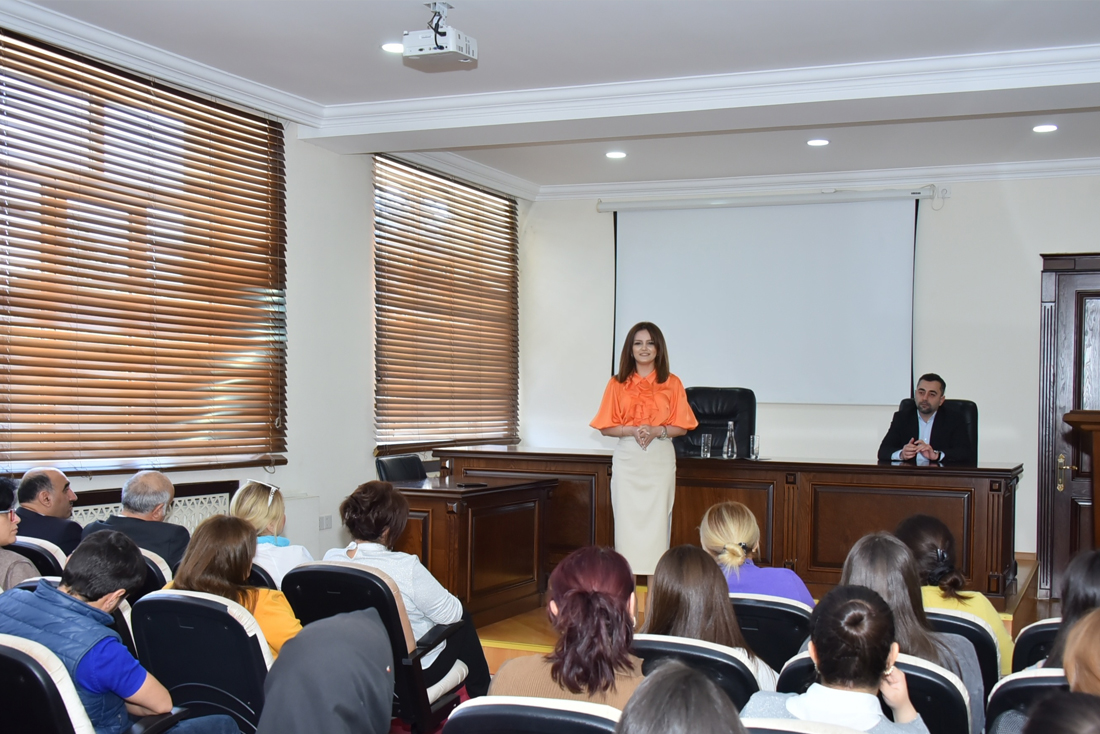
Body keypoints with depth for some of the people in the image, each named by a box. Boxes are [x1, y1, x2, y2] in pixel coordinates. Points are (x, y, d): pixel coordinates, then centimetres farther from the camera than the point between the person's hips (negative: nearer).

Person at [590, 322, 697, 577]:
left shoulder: (672, 383, 5)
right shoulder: (617, 383, 5)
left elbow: (681, 427, 4)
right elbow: (606, 427, 3)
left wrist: (657, 431, -14)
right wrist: (633, 430, -14)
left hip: (661, 460, 0)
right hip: (627, 459, 0)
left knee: (657, 520, -2)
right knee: (627, 520, -2)